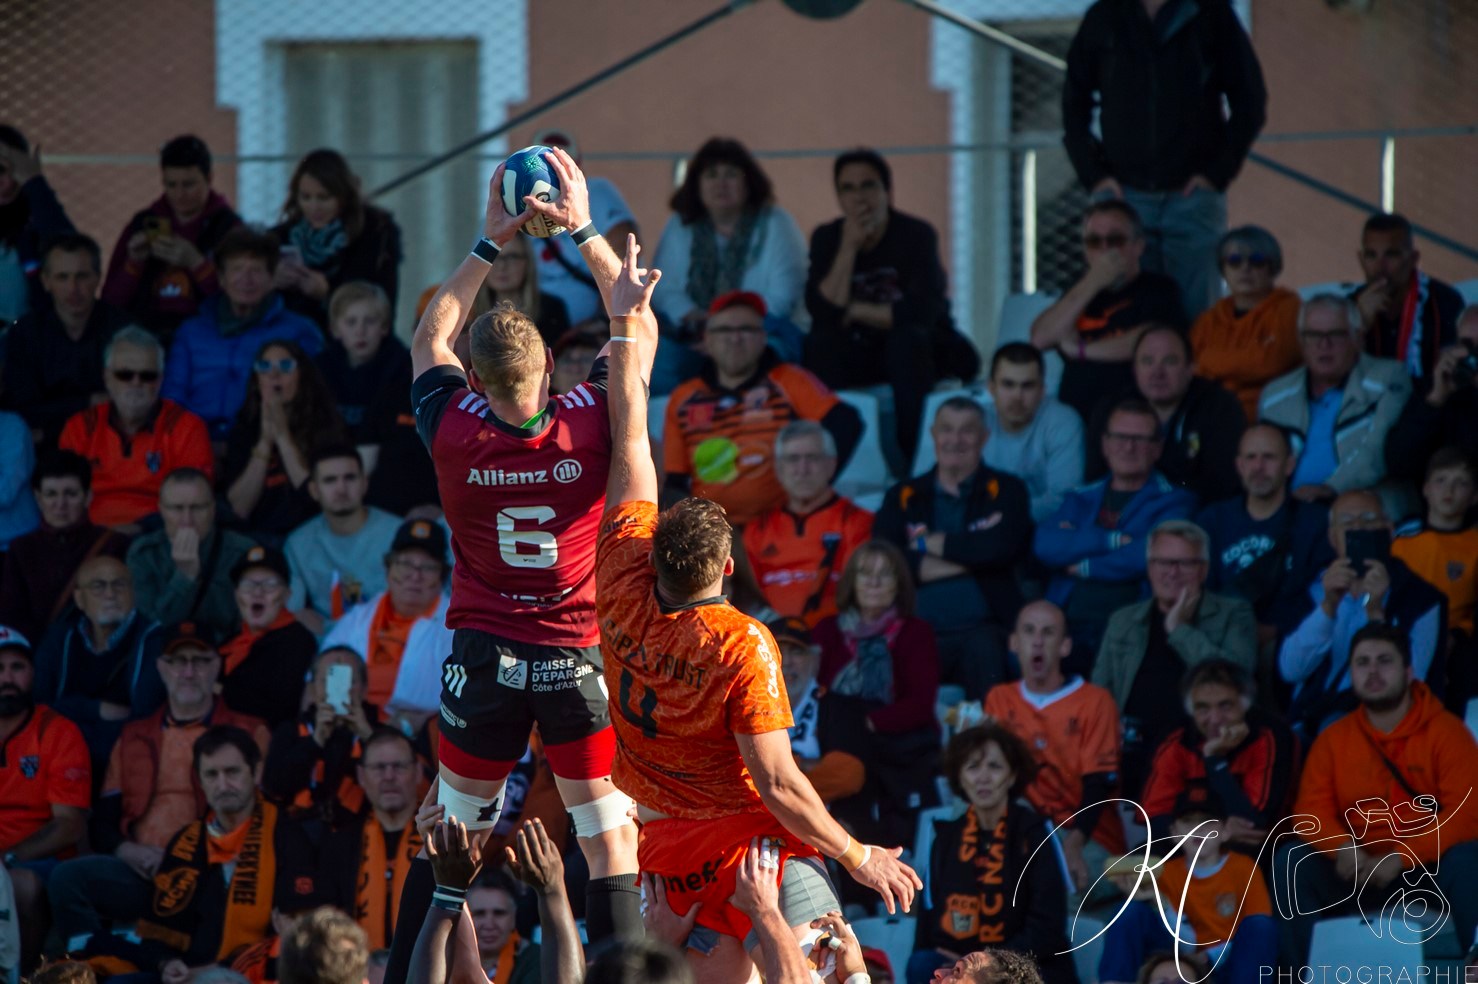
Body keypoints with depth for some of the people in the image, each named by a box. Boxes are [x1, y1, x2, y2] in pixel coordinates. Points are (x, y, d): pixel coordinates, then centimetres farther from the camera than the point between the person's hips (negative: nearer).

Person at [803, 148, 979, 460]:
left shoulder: (916, 235, -14)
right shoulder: (827, 238, -5)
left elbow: (921, 313, -26)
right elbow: (824, 311, -19)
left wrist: (854, 311, -18)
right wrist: (849, 247, -24)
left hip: (918, 352, -2)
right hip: (858, 357, 2)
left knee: (907, 337, -35)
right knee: (820, 343, -28)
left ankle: (915, 456, -34)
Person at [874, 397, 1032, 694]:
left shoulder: (1006, 491, 16)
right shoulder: (903, 497, 18)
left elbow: (1003, 548, -6)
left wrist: (931, 543, 3)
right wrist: (970, 559, -3)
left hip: (982, 628, 0)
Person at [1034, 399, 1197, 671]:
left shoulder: (1172, 502, 11)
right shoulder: (1082, 498, 23)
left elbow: (1147, 556, -7)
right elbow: (1045, 545, 4)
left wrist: (1085, 568, 3)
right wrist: (1111, 540, -6)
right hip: (1068, 626, 3)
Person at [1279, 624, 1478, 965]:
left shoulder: (1445, 731, -6)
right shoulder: (1333, 739, 6)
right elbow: (1312, 810, 0)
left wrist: (1401, 858, -24)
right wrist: (1343, 847, -23)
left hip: (1429, 868, -3)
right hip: (1360, 873, 3)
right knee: (1293, 860, -20)